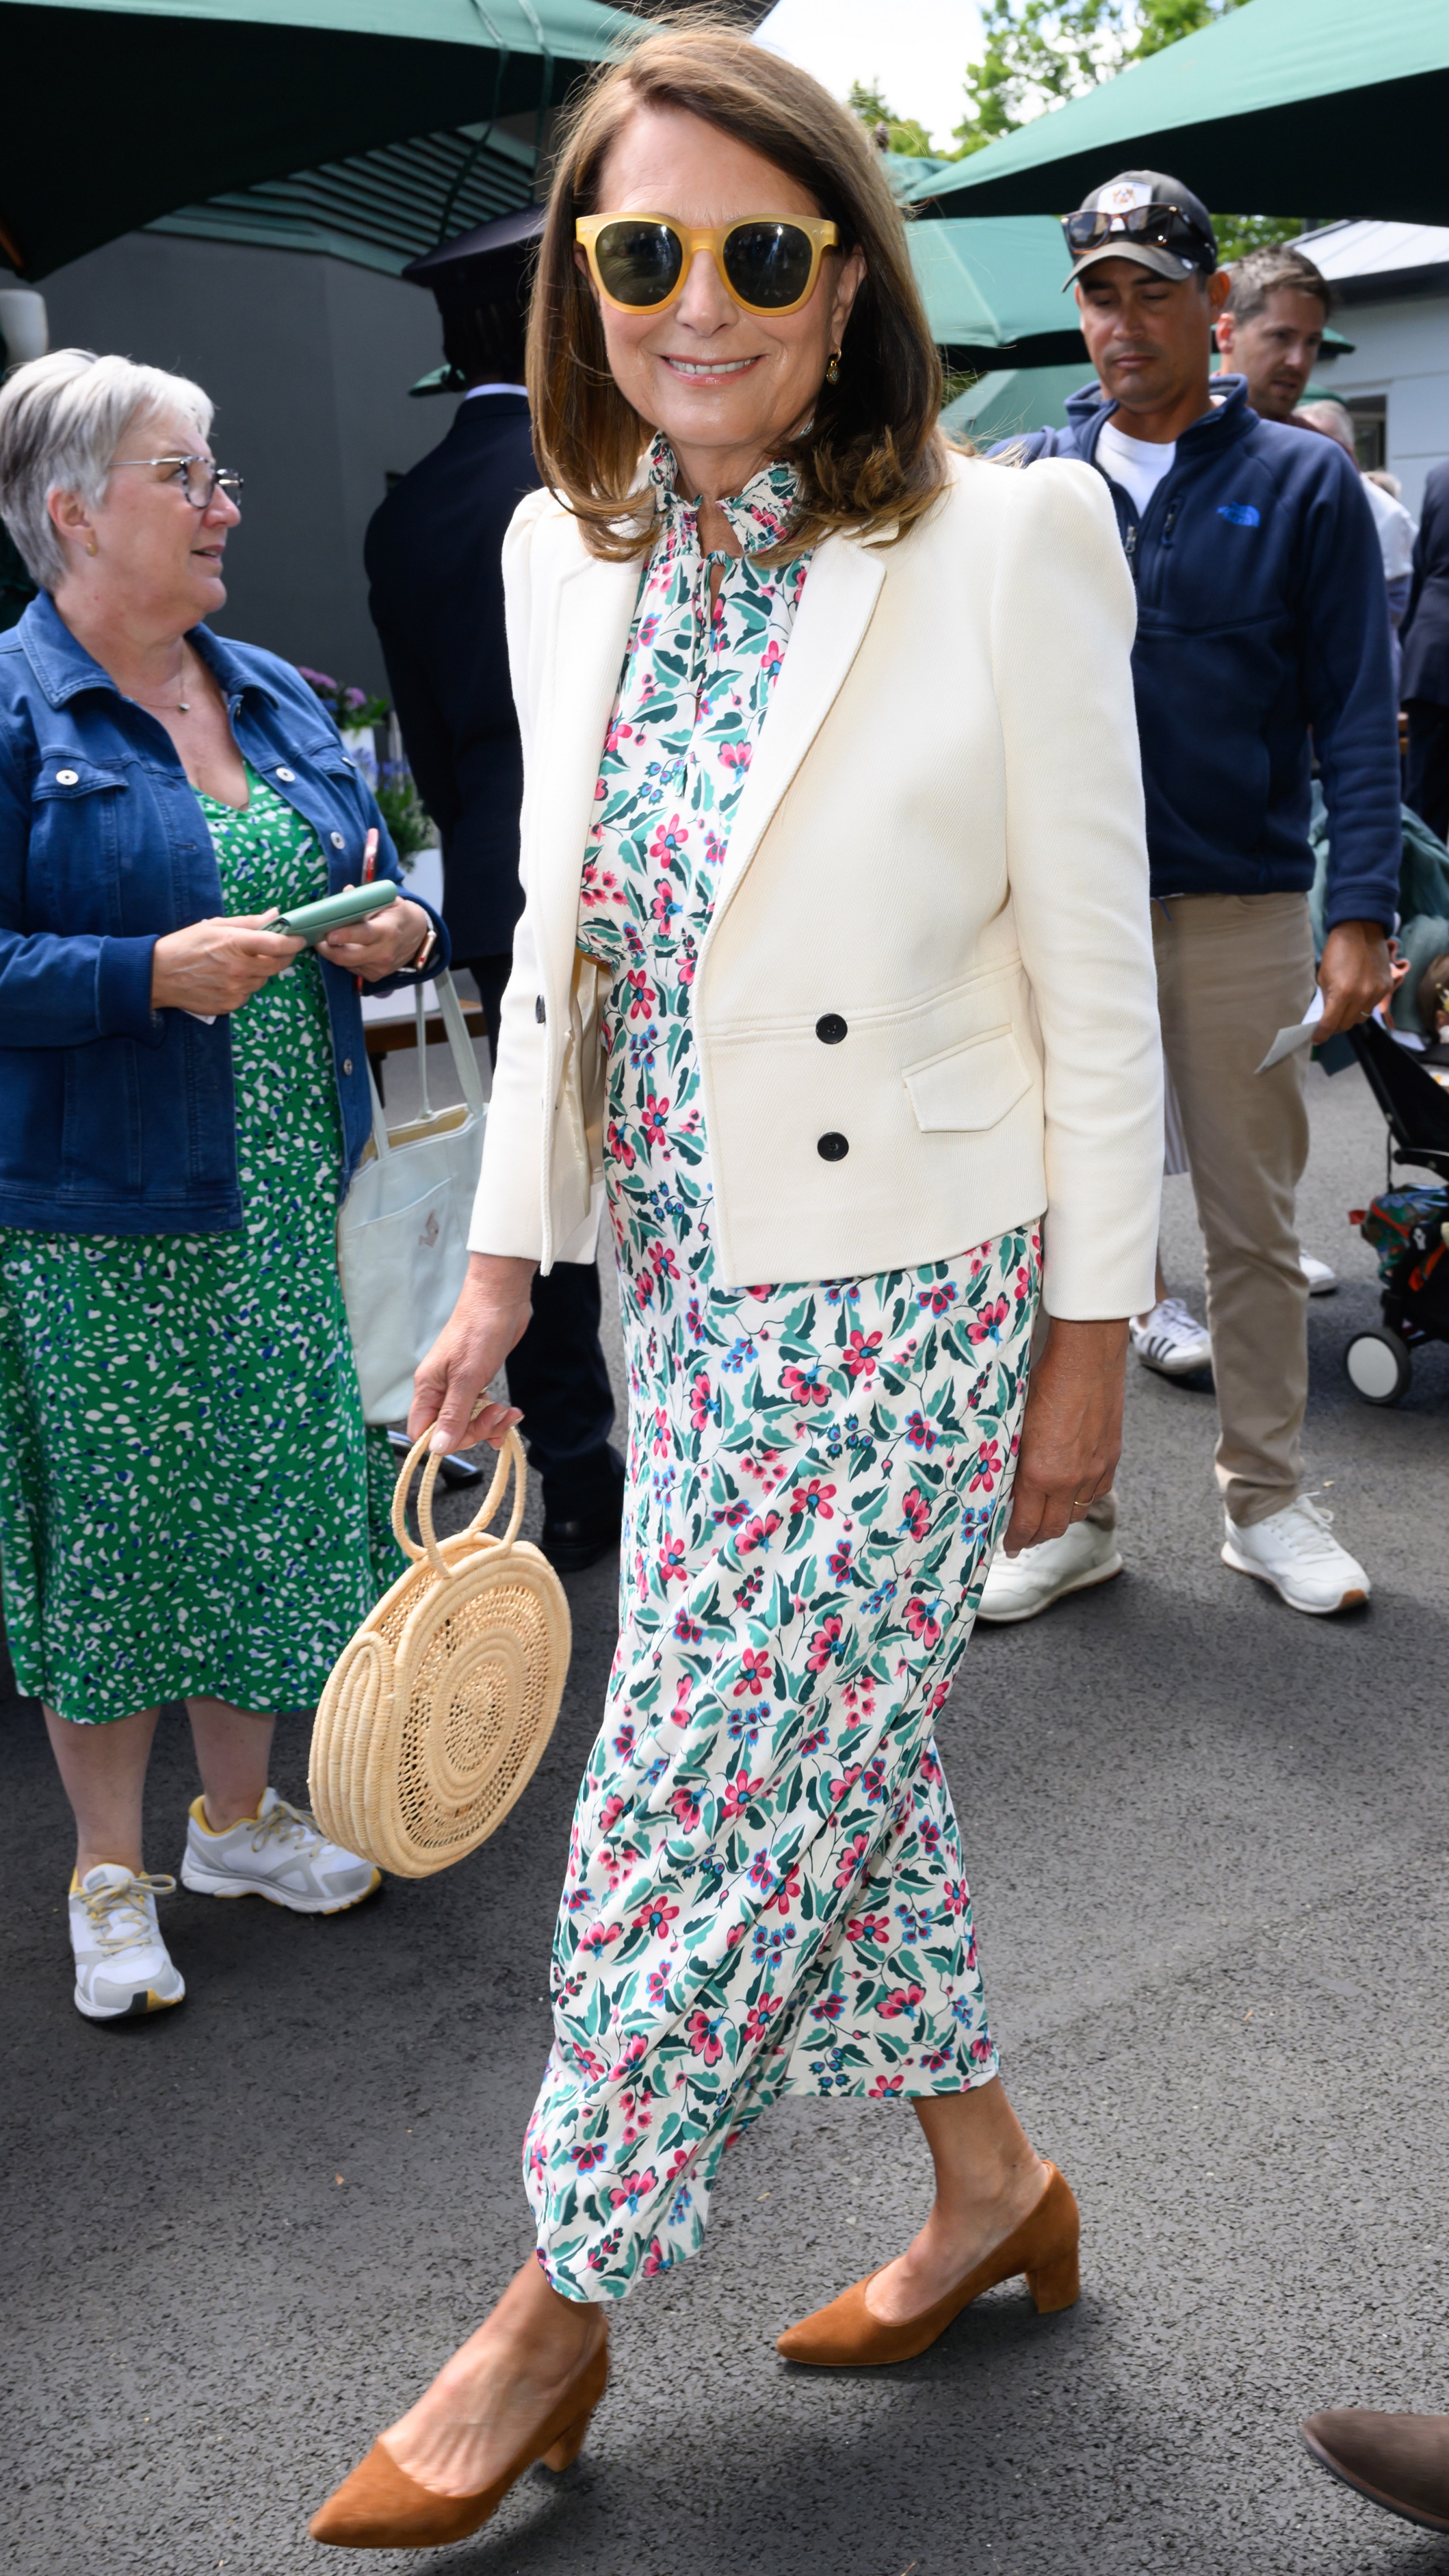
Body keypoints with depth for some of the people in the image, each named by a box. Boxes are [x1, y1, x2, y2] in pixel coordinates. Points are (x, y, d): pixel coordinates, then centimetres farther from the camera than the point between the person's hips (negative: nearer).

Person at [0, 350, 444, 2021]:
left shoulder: (273, 695, 13)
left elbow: (367, 883, 20)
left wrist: (396, 932, -2)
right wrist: (153, 975, -24)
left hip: (279, 1193, 6)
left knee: (272, 1497, 13)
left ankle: (237, 1816, 33)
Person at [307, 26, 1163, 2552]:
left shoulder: (1008, 548, -13)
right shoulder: (565, 552, 4)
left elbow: (1095, 982, -10)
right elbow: (555, 931, 10)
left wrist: (1089, 1344, -7)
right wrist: (503, 1262, 8)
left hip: (897, 1297, -6)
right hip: (688, 1286, 6)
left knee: (708, 1811, 4)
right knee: (837, 1772, 17)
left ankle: (553, 2326, 24)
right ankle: (989, 2188, 40)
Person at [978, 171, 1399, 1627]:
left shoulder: (1302, 485, 2)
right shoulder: (1030, 483, 7)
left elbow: (1356, 717, -2)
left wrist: (1360, 915, -11)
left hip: (1242, 914, -1)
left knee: (1253, 1220, 8)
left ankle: (1265, 1500, 22)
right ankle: (1070, 1509, 18)